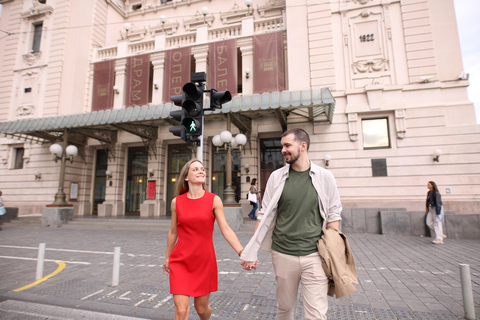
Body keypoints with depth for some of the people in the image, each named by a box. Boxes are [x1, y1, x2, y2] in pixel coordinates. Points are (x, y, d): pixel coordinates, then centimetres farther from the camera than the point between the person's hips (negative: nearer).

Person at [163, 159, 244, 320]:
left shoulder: (214, 200, -7)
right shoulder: (176, 202, -2)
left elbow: (226, 230, -11)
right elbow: (173, 232, 10)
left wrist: (242, 252, -24)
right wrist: (167, 258, 18)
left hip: (205, 261, 0)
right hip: (180, 261, 0)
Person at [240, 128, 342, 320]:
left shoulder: (325, 177, -2)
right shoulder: (277, 177, 0)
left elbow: (333, 216, 4)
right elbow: (265, 216, 2)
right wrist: (250, 252, -1)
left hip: (314, 256, -1)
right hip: (283, 255, 1)